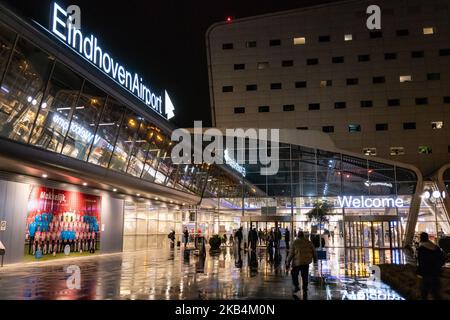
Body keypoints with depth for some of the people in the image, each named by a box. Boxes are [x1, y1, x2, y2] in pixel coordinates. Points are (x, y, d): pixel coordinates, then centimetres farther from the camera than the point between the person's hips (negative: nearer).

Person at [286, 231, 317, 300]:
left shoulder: (295, 243, -5)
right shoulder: (308, 242, 4)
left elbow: (291, 253, -7)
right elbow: (314, 251, 12)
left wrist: (288, 263, 0)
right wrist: (315, 259, 29)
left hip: (297, 262, -3)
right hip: (306, 262, 3)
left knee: (294, 274, 17)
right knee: (305, 277, 9)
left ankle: (296, 286, 7)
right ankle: (305, 291, 9)